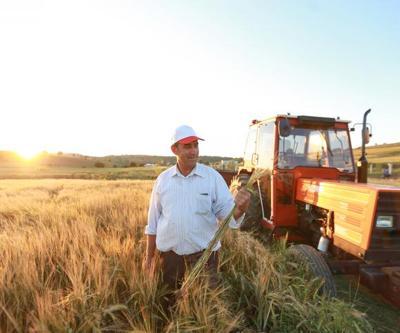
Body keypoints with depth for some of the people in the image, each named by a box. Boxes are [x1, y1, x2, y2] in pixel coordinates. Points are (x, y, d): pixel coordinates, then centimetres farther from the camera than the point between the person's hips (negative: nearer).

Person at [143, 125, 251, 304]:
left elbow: (226, 212, -10)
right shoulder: (163, 179, -1)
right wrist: (149, 256, 8)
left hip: (203, 253, -2)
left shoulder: (213, 177, -8)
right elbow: (153, 220, 5)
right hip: (169, 253, 2)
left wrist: (240, 207, -33)